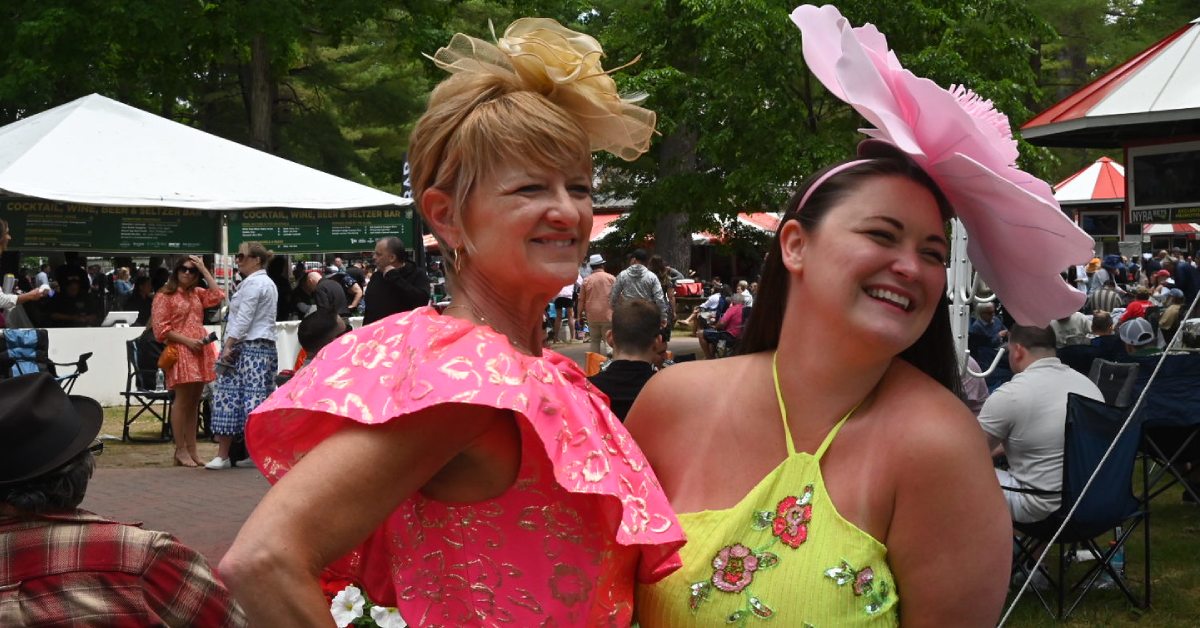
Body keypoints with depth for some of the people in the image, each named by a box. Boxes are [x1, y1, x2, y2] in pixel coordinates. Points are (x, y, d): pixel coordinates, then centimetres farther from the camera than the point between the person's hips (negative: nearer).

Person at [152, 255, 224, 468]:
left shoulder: (197, 293, 18)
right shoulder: (165, 296, -1)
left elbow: (218, 296, 2)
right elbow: (161, 327, -7)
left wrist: (204, 269, 5)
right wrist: (187, 341, -14)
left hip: (200, 351, 6)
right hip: (180, 352, -6)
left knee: (194, 401, 7)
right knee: (182, 400, -6)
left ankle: (192, 449, 10)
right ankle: (181, 451, -2)